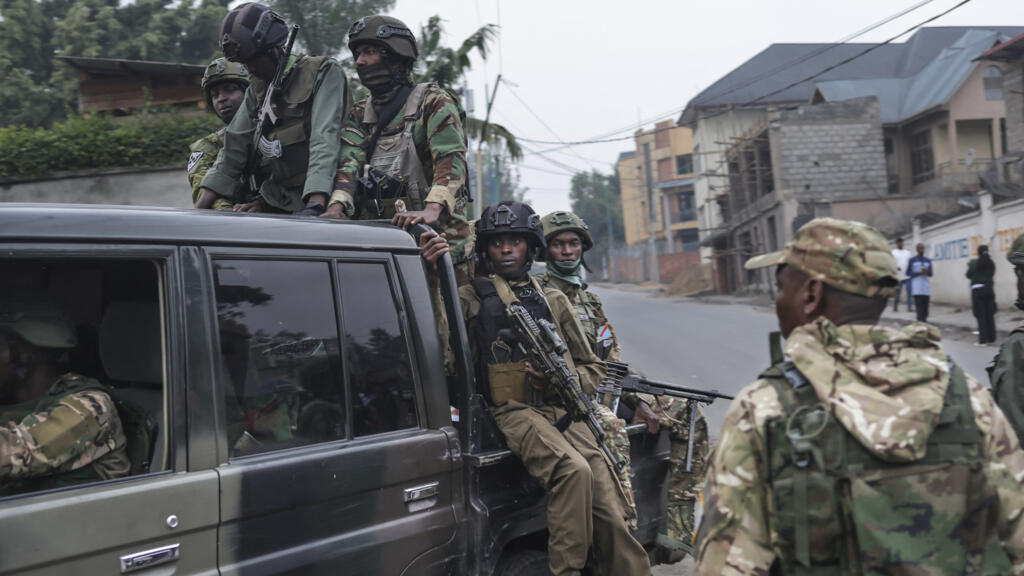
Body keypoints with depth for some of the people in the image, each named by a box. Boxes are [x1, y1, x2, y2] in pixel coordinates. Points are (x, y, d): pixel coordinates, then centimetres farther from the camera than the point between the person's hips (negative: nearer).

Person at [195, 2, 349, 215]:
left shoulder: (323, 72, -5)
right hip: (277, 201, 6)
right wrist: (201, 207, 3)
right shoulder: (257, 89, 15)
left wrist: (315, 205, -31)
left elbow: (326, 140, -18)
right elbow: (234, 146, 12)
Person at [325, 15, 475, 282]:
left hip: (436, 234, -5)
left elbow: (451, 159, -16)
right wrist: (337, 207, -19)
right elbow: (349, 163, 2)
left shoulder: (433, 102, 0)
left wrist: (431, 210, -33)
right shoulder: (359, 115, 18)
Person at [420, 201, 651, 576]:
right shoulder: (472, 298, 15)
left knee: (609, 508, -15)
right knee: (573, 470, -31)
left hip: (562, 409, 3)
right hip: (513, 412, -3)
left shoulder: (554, 301, 23)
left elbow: (593, 368, 24)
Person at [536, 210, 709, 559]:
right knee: (612, 430, -40)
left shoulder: (589, 301, 20)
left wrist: (638, 401, 6)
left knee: (689, 418, 6)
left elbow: (612, 363, 18)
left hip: (602, 392, 9)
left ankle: (677, 527, 3)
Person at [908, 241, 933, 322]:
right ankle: (920, 321, -14)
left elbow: (930, 274, 15)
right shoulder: (912, 260, 3)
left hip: (926, 286, 4)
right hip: (916, 288, -4)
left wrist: (927, 272, -9)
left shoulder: (928, 261, 12)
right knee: (919, 305, -13)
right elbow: (908, 273, 3)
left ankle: (924, 320, 8)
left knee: (925, 305, 0)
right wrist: (919, 273, -12)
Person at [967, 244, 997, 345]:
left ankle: (983, 340, -3)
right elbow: (991, 274, 14)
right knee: (990, 315, 10)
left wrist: (969, 267, 18)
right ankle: (991, 338, 13)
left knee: (981, 316, -2)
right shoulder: (991, 263, 4)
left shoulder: (974, 262, -6)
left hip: (977, 290, -3)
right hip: (989, 289, 4)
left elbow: (969, 275, 1)